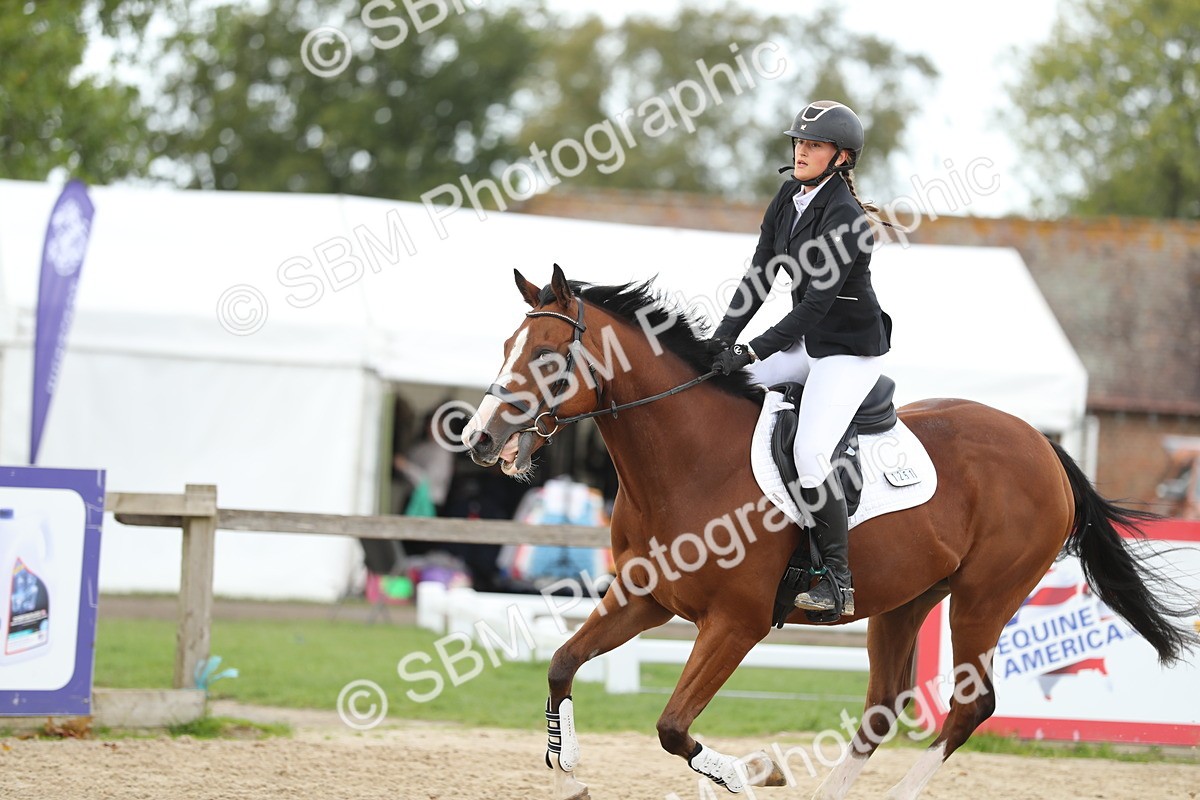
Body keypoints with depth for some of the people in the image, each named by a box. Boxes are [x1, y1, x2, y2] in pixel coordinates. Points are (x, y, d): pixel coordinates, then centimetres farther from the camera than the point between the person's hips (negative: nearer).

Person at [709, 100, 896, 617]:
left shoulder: (844, 216, -22)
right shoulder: (789, 198, 3)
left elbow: (816, 302, -26)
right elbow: (760, 276, 5)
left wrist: (752, 352, -28)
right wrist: (724, 336, -7)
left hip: (851, 349, -9)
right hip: (808, 341, 9)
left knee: (810, 454, -23)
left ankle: (838, 583, -14)